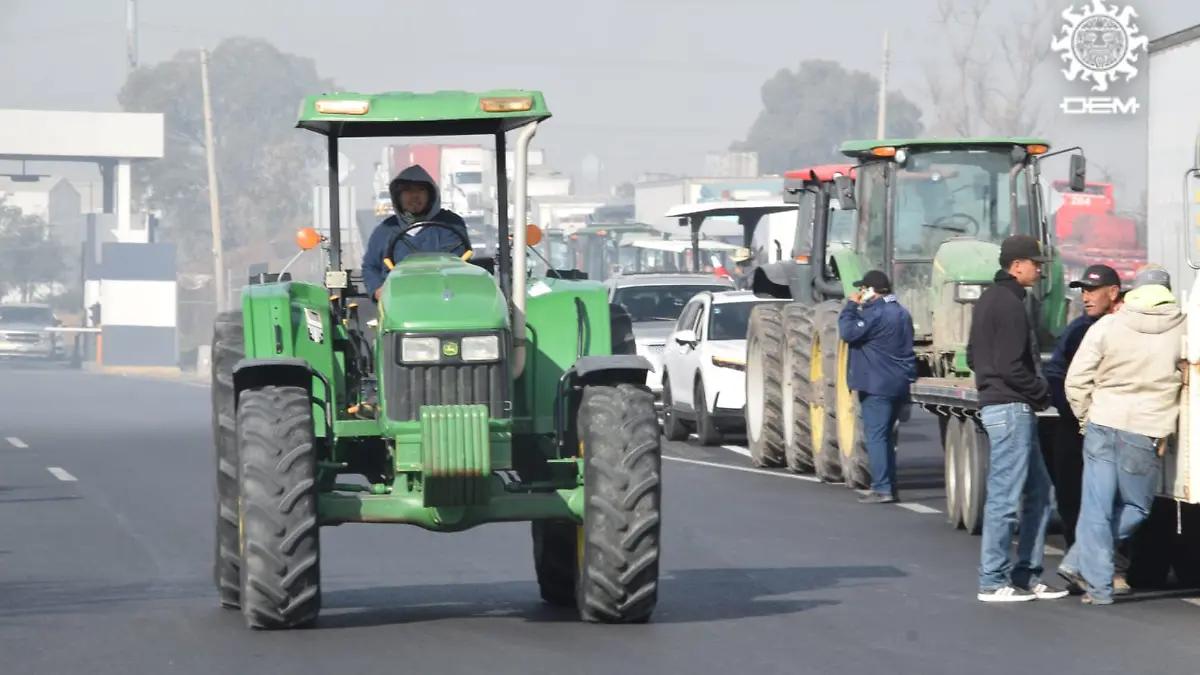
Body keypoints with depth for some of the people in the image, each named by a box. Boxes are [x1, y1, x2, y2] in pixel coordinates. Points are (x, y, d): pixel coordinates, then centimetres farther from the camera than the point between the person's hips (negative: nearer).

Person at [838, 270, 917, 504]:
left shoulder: (875, 314, -16)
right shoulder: (901, 313, 17)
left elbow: (848, 332, -19)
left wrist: (851, 306, -7)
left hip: (877, 386, -9)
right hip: (899, 385, 9)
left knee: (875, 435, -8)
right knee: (886, 436, 16)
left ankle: (882, 488, -12)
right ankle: (888, 485, 17)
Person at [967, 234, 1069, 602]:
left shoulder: (989, 300, 17)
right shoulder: (1009, 304, -15)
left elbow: (973, 356, 23)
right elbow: (1011, 367, -21)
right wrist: (1043, 392, -6)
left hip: (998, 403, 11)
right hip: (1012, 407, -11)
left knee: (1039, 493, 14)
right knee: (1005, 497, -6)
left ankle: (1026, 575, 16)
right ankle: (993, 582, -2)